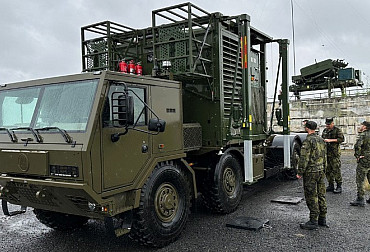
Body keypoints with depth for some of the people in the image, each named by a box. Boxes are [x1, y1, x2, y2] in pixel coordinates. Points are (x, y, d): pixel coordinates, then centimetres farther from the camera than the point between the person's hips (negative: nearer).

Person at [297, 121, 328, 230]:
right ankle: (322, 219, 21)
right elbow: (324, 156, 17)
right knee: (321, 195, 13)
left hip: (311, 172, -8)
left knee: (311, 197, -2)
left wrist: (300, 172, -13)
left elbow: (304, 158, -19)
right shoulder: (321, 140, 10)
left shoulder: (308, 141, -15)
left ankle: (313, 221, 2)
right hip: (321, 171, 8)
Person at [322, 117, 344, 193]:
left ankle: (339, 186, 1)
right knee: (328, 170, 9)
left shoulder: (337, 130, -4)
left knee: (336, 170, -7)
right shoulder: (325, 130, 16)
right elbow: (322, 139, 28)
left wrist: (330, 140, -21)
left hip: (334, 153, -7)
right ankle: (331, 185, 19)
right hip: (326, 153, 7)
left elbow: (341, 139, -16)